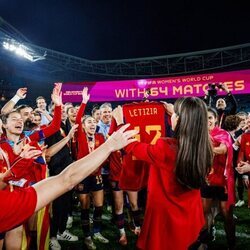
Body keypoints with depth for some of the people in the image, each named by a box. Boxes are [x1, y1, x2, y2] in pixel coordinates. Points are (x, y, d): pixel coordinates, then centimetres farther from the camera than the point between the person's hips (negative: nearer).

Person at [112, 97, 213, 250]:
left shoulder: (165, 148, -29)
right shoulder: (205, 148, -14)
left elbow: (132, 147, -12)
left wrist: (120, 123, 3)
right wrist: (177, 115, 21)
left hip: (166, 218, -5)